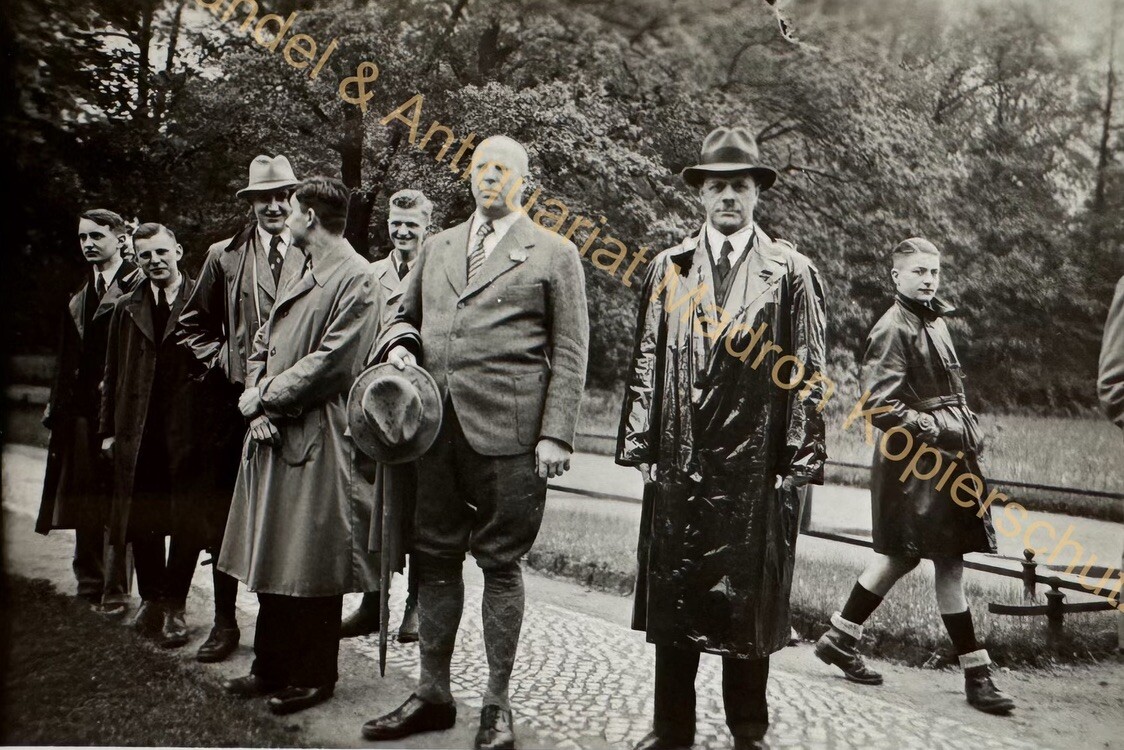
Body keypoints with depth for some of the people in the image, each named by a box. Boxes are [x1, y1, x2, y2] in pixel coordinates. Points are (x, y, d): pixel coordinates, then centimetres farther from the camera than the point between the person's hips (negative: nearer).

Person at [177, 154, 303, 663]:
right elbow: (193, 324, 15)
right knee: (227, 517, 7)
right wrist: (221, 363, 2)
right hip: (238, 402, 2)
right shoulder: (224, 257, 9)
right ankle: (224, 623, 21)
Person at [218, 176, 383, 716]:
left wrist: (264, 397, -11)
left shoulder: (356, 279, -11)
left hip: (318, 442, -9)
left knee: (312, 567, 1)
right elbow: (262, 347, 16)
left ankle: (314, 676, 16)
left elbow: (331, 362, -18)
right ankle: (273, 667, 28)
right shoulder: (302, 276, 18)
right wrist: (258, 408, 0)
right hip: (274, 438, 9)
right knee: (272, 562, 15)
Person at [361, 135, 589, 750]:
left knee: (500, 563, 3)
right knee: (434, 560, 10)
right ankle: (433, 694, 24)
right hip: (436, 428, 5)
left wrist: (555, 434, -8)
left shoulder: (554, 255, 5)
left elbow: (570, 353, 1)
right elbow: (406, 314, 27)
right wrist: (401, 343, 3)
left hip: (507, 434, -4)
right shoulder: (437, 247, 19)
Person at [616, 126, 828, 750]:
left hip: (757, 470, -2)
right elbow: (646, 363, 7)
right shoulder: (669, 268, 9)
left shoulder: (792, 273, 4)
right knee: (672, 597, 9)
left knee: (750, 600, 6)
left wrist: (799, 461, -4)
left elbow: (807, 374, 1)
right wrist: (641, 446, 2)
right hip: (679, 464, 2)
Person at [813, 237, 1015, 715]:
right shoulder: (893, 330, -13)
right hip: (914, 462, -9)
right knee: (949, 563, -3)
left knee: (900, 556, 14)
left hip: (944, 457, 9)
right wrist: (937, 429, -18)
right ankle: (977, 676, 7)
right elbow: (879, 404, -19)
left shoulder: (936, 321, 14)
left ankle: (839, 638, 26)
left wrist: (967, 426, 13)